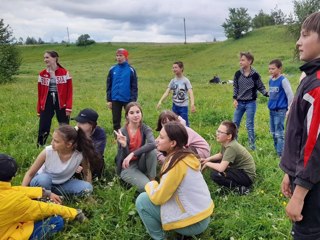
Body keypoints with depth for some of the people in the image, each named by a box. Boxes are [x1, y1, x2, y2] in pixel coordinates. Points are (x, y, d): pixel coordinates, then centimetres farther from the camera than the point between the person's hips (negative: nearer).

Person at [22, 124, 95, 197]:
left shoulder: (80, 155, -27)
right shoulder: (48, 152, -27)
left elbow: (87, 173, -7)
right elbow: (30, 174, -17)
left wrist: (87, 189, -12)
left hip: (63, 183, 3)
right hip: (44, 181, -2)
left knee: (87, 188, -22)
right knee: (43, 179, -37)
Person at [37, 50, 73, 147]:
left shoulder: (64, 73, -4)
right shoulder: (42, 74, 4)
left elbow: (69, 92, -5)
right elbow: (40, 93, 6)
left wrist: (69, 107, -11)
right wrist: (39, 109, 4)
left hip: (61, 103, -2)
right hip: (47, 103, 2)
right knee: (43, 129, 1)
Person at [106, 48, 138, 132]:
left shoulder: (131, 70, -5)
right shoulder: (113, 69, 3)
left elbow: (134, 87, -3)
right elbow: (109, 86, 8)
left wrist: (133, 100, -9)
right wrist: (109, 100, 4)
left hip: (127, 100, -3)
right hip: (115, 100, 3)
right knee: (116, 120, 10)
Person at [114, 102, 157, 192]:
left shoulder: (145, 128, -10)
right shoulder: (122, 132, -16)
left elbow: (152, 144, -33)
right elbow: (124, 157, -18)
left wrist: (132, 154, -39)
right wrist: (123, 145, -39)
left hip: (140, 162, 4)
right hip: (126, 167, -4)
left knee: (152, 151, -27)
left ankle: (152, 180, -8)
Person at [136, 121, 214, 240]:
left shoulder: (177, 163, -24)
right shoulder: (186, 155, 2)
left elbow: (158, 198, -19)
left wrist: (151, 185, 0)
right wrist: (156, 185, 3)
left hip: (194, 222, -9)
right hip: (202, 214, 9)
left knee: (142, 200, -8)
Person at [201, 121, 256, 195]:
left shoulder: (231, 147, -28)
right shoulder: (225, 143, -2)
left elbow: (221, 168, -35)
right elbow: (220, 155, 20)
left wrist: (207, 164, -17)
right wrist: (208, 159, 3)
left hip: (247, 176, -10)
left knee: (215, 175, -24)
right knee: (215, 162, 13)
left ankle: (239, 187, -10)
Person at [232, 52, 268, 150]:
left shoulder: (255, 75, -8)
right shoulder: (238, 74, 0)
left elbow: (261, 87, 1)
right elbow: (235, 87, 8)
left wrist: (267, 93, -16)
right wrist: (235, 99, 0)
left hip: (251, 103, -3)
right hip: (239, 103, 3)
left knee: (250, 125, 0)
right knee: (235, 123, 7)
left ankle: (252, 145, 11)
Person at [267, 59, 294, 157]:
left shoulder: (283, 80, -11)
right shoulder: (271, 80, 8)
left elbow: (290, 95, -11)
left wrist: (289, 110, -9)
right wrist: (271, 104, 15)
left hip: (280, 111, -7)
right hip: (272, 110, 7)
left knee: (279, 133, -5)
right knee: (274, 133, 14)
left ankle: (281, 155, 2)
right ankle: (277, 151, 26)